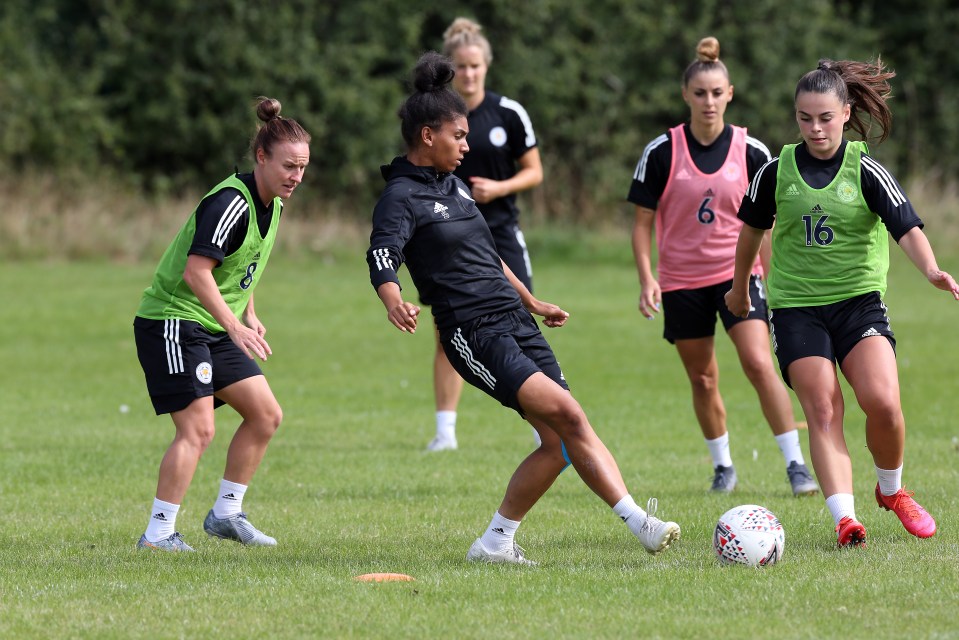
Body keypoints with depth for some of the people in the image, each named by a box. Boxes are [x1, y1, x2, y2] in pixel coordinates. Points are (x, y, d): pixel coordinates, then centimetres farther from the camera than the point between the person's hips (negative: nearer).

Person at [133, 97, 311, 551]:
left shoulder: (271, 204, 8)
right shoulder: (231, 203, -22)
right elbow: (196, 271, -30)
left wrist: (250, 315, 16)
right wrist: (235, 326, -35)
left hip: (213, 328, 10)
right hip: (172, 322, -10)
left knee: (266, 414, 6)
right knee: (198, 428, -16)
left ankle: (226, 514, 16)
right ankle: (158, 533, -12)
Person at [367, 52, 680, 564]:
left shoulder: (453, 184, 18)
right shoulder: (401, 198, -8)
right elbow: (382, 260, -24)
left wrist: (531, 302, 37)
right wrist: (394, 303, -45)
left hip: (515, 324, 9)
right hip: (474, 334, -9)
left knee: (560, 443, -1)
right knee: (567, 413, -21)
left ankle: (495, 542, 10)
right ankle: (638, 521, -23)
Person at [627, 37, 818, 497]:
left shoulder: (751, 152, -3)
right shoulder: (662, 152, -6)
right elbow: (643, 223, 0)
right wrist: (647, 280, -10)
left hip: (738, 273, -1)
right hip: (682, 280, 1)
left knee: (759, 364, -17)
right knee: (702, 379, 8)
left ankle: (795, 464, -14)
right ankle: (722, 466, 27)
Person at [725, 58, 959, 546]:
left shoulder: (866, 171, -4)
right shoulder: (777, 171, 3)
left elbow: (908, 229, -13)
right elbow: (752, 229, 19)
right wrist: (740, 287, 29)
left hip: (859, 300, -1)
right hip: (795, 307, 1)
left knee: (883, 403, -17)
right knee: (823, 413, -13)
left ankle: (891, 491, 11)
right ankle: (845, 518, -18)